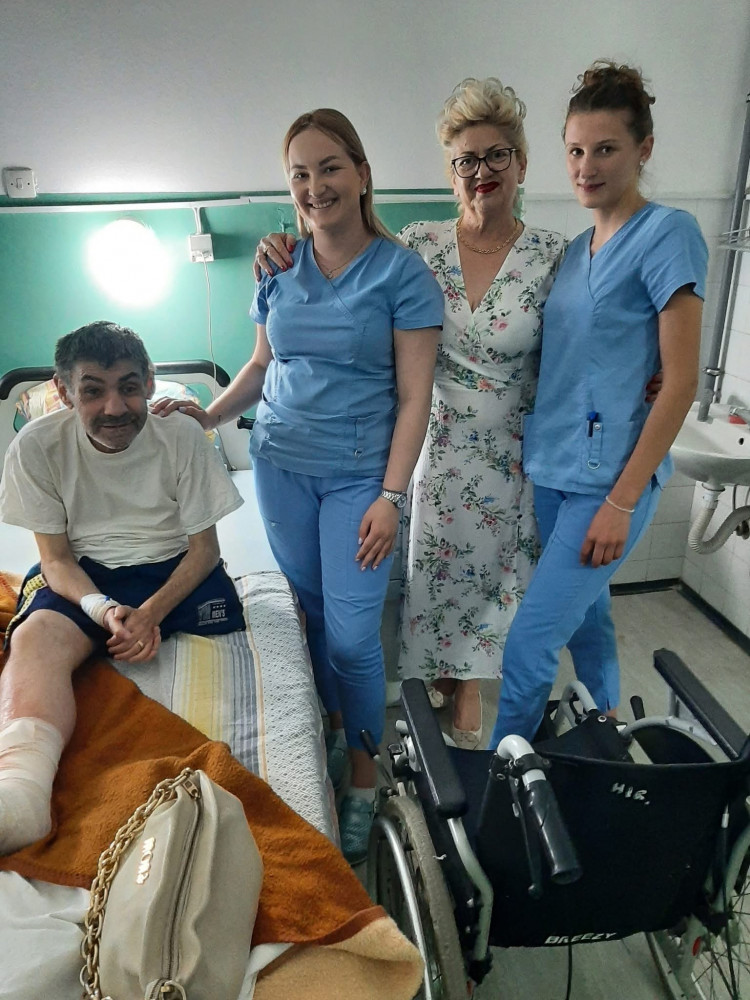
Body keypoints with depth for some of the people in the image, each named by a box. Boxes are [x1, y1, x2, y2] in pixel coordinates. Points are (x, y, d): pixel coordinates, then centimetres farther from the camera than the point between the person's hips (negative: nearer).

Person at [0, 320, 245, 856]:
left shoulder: (183, 435, -11)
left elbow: (204, 548, -5)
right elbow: (56, 557, -4)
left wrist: (151, 612, -21)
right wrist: (104, 609, -24)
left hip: (173, 568, 3)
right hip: (84, 575, -2)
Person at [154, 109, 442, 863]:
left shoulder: (401, 273, -8)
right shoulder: (278, 269, 5)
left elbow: (414, 396, -10)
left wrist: (390, 497, -15)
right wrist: (210, 414, -1)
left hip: (359, 474, -4)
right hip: (281, 463, 4)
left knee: (352, 635, -4)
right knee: (309, 608, 14)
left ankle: (364, 779, 18)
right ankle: (333, 728, 38)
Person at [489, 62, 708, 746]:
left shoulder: (668, 235, -9)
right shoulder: (577, 248, 13)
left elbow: (681, 381, -14)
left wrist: (623, 500, -17)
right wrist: (534, 450, 12)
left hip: (609, 478, -7)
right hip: (552, 469, 7)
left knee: (529, 641, -5)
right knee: (586, 614, 20)